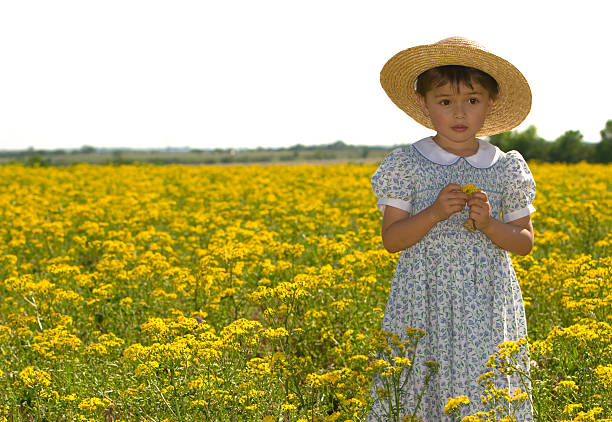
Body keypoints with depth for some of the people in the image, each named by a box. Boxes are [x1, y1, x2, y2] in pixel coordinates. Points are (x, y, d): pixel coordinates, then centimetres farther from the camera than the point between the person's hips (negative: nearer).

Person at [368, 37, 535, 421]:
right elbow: (392, 239, -3)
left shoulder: (508, 169, 4)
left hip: (488, 304, 1)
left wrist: (489, 224, -12)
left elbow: (524, 242, 7)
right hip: (425, 301, -1)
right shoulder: (406, 166, 0)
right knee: (423, 388, -2)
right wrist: (434, 213, -17)